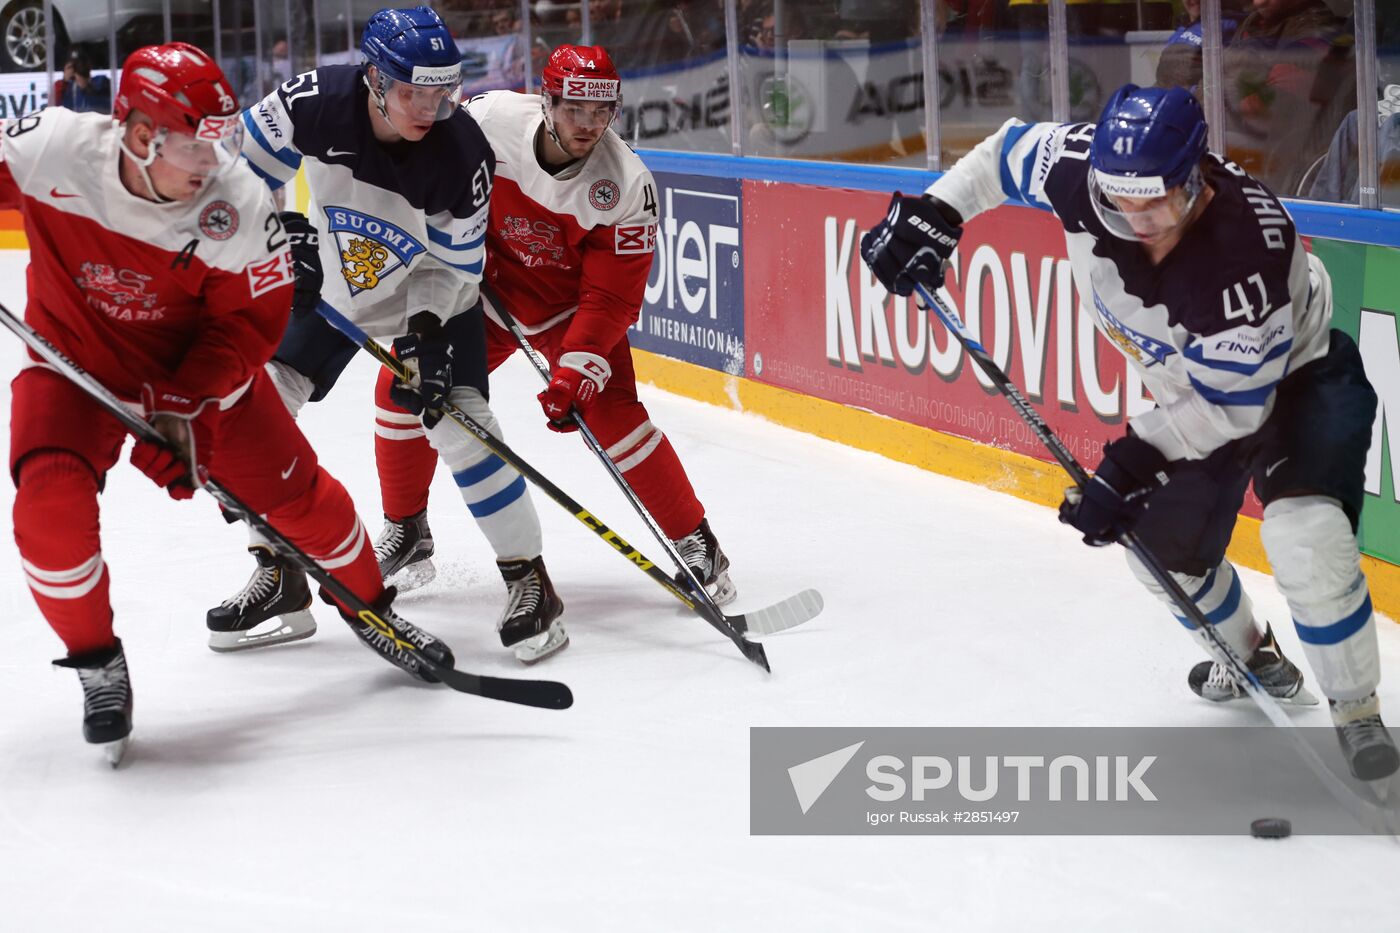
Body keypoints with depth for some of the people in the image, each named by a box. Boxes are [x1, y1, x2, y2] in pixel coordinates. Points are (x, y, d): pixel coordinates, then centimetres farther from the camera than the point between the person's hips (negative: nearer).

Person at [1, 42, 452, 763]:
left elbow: (250, 322, -16)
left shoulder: (237, 203, -25)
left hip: (198, 366, 1)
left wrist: (180, 405, -24)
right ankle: (96, 662, 0)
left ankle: (371, 608, 34)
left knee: (295, 491, 4)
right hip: (75, 361, -1)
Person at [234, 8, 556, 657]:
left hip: (432, 295, -3)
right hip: (333, 281, 3)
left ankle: (527, 574, -6)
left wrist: (427, 335, -29)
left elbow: (454, 264, -19)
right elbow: (249, 162, -7)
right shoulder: (317, 103, -28)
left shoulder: (464, 155, -31)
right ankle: (278, 573, 11)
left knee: (456, 418, -19)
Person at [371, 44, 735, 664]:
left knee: (610, 414, -19)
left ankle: (696, 543, -4)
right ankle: (404, 536, 17)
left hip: (570, 303, -3)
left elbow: (611, 295, -23)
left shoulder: (624, 186, -27)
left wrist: (578, 370, -32)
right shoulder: (489, 119, -24)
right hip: (486, 285, 3)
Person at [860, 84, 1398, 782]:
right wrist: (931, 213, -13)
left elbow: (1231, 404, -33)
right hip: (1193, 383, 7)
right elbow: (1006, 152, -3)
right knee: (1165, 547, 13)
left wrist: (1133, 464, -35)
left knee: (1305, 538, -27)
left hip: (1294, 374, -7)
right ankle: (1255, 662, 43)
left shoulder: (1246, 249, -42)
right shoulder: (1081, 168, -28)